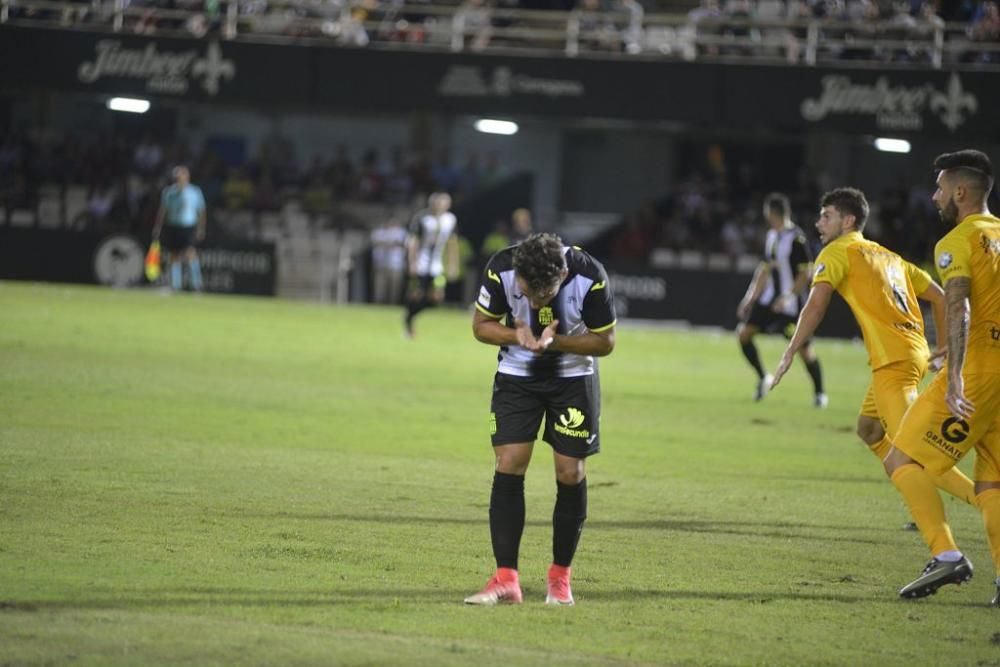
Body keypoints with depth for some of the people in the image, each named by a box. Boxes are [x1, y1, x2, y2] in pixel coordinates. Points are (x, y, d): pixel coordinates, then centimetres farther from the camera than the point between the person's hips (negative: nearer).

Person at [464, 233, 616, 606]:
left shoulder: (590, 277, -27)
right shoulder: (500, 270, -24)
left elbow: (605, 341, -13)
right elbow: (481, 325, -7)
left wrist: (555, 341, -29)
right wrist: (517, 335, -28)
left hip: (574, 375, -1)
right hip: (517, 374, 1)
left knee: (571, 473, -3)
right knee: (508, 466, -10)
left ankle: (560, 576, 12)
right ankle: (506, 579, -8)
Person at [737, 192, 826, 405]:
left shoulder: (796, 238, -15)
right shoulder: (771, 236, 9)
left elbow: (806, 273, -16)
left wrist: (788, 297, -22)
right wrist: (750, 297, 15)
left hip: (790, 302, -8)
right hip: (769, 297, 8)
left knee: (804, 347, -4)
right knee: (744, 332, -3)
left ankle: (819, 393, 13)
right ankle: (762, 378, 12)